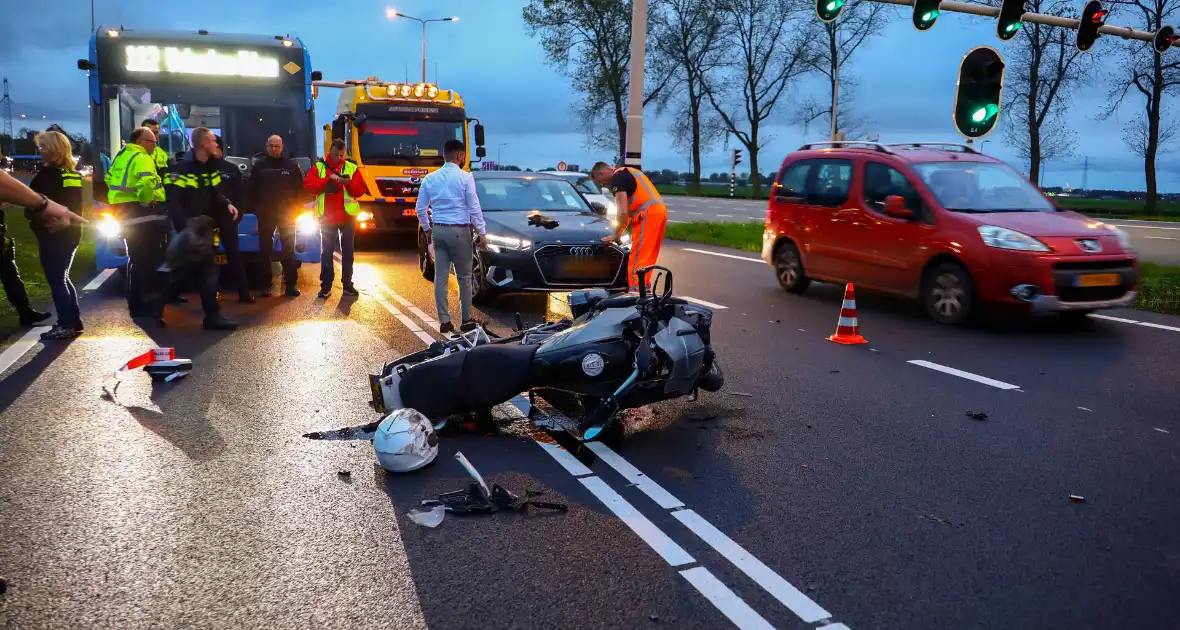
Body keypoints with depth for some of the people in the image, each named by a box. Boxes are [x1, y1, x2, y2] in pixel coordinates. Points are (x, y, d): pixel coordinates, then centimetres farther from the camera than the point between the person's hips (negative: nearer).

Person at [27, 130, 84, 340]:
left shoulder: (48, 174, -15)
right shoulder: (74, 173, 9)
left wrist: (35, 220, 3)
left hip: (52, 234, -8)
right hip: (71, 232, 8)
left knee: (56, 281, -2)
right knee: (63, 278, 17)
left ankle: (66, 325, -1)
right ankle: (75, 322, 19)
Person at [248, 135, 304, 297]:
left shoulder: (291, 165, 4)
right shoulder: (259, 165, 5)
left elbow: (300, 188, 4)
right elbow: (252, 189, 5)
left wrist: (296, 208, -2)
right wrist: (255, 209, -2)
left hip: (286, 213, -1)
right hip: (265, 214, 1)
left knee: (289, 248, 1)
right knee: (265, 249, 4)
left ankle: (291, 283, 4)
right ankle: (266, 284, 9)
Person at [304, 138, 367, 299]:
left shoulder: (352, 168, 5)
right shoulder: (318, 167, 4)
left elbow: (361, 189, -1)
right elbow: (308, 185, -8)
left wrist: (349, 183, -20)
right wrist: (327, 179, -19)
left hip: (347, 216, 0)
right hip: (326, 217, 0)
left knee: (347, 252, 6)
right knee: (326, 252, 3)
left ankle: (347, 285, 14)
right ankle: (325, 286, 8)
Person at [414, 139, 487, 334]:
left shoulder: (430, 178, 7)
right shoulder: (465, 177, -7)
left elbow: (420, 208, 10)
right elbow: (474, 207, -9)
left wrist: (427, 229, 23)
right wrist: (482, 232, -4)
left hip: (438, 230, 4)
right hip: (459, 231, -4)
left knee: (441, 276, 6)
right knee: (464, 277, 5)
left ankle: (444, 321, 7)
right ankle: (466, 320, 10)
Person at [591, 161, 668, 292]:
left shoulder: (617, 178, -5)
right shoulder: (628, 172, 26)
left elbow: (623, 212, -12)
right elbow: (630, 209, 28)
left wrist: (616, 235, 1)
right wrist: (621, 232, 26)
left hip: (648, 214, -10)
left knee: (637, 260, -8)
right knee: (646, 259, 15)